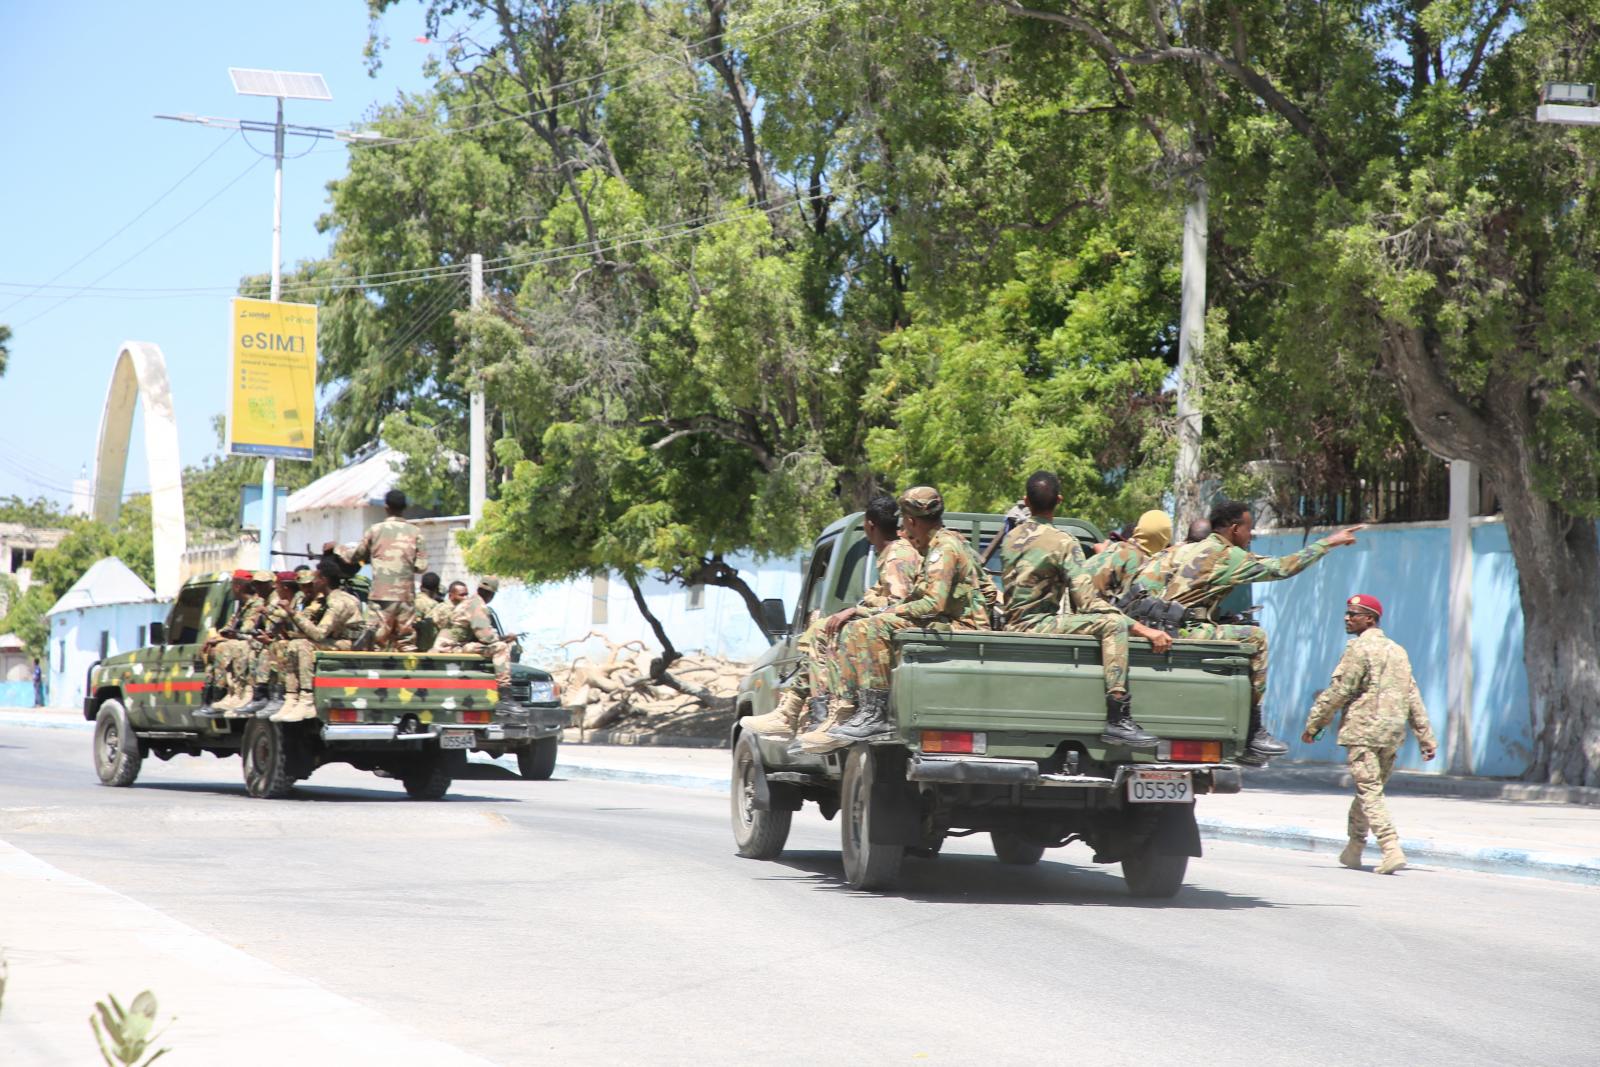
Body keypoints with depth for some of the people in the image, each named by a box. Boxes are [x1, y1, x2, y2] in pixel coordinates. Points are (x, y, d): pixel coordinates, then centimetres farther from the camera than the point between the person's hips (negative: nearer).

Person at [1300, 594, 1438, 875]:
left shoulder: (1359, 648, -7)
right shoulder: (1397, 651, 17)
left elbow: (1338, 691, -10)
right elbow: (1413, 697, 16)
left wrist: (1313, 724, -3)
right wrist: (1426, 738, 16)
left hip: (1363, 731, -8)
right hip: (1393, 734, 8)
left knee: (1370, 792, -9)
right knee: (1370, 790, 17)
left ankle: (1392, 850, -21)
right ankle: (1353, 850, 25)